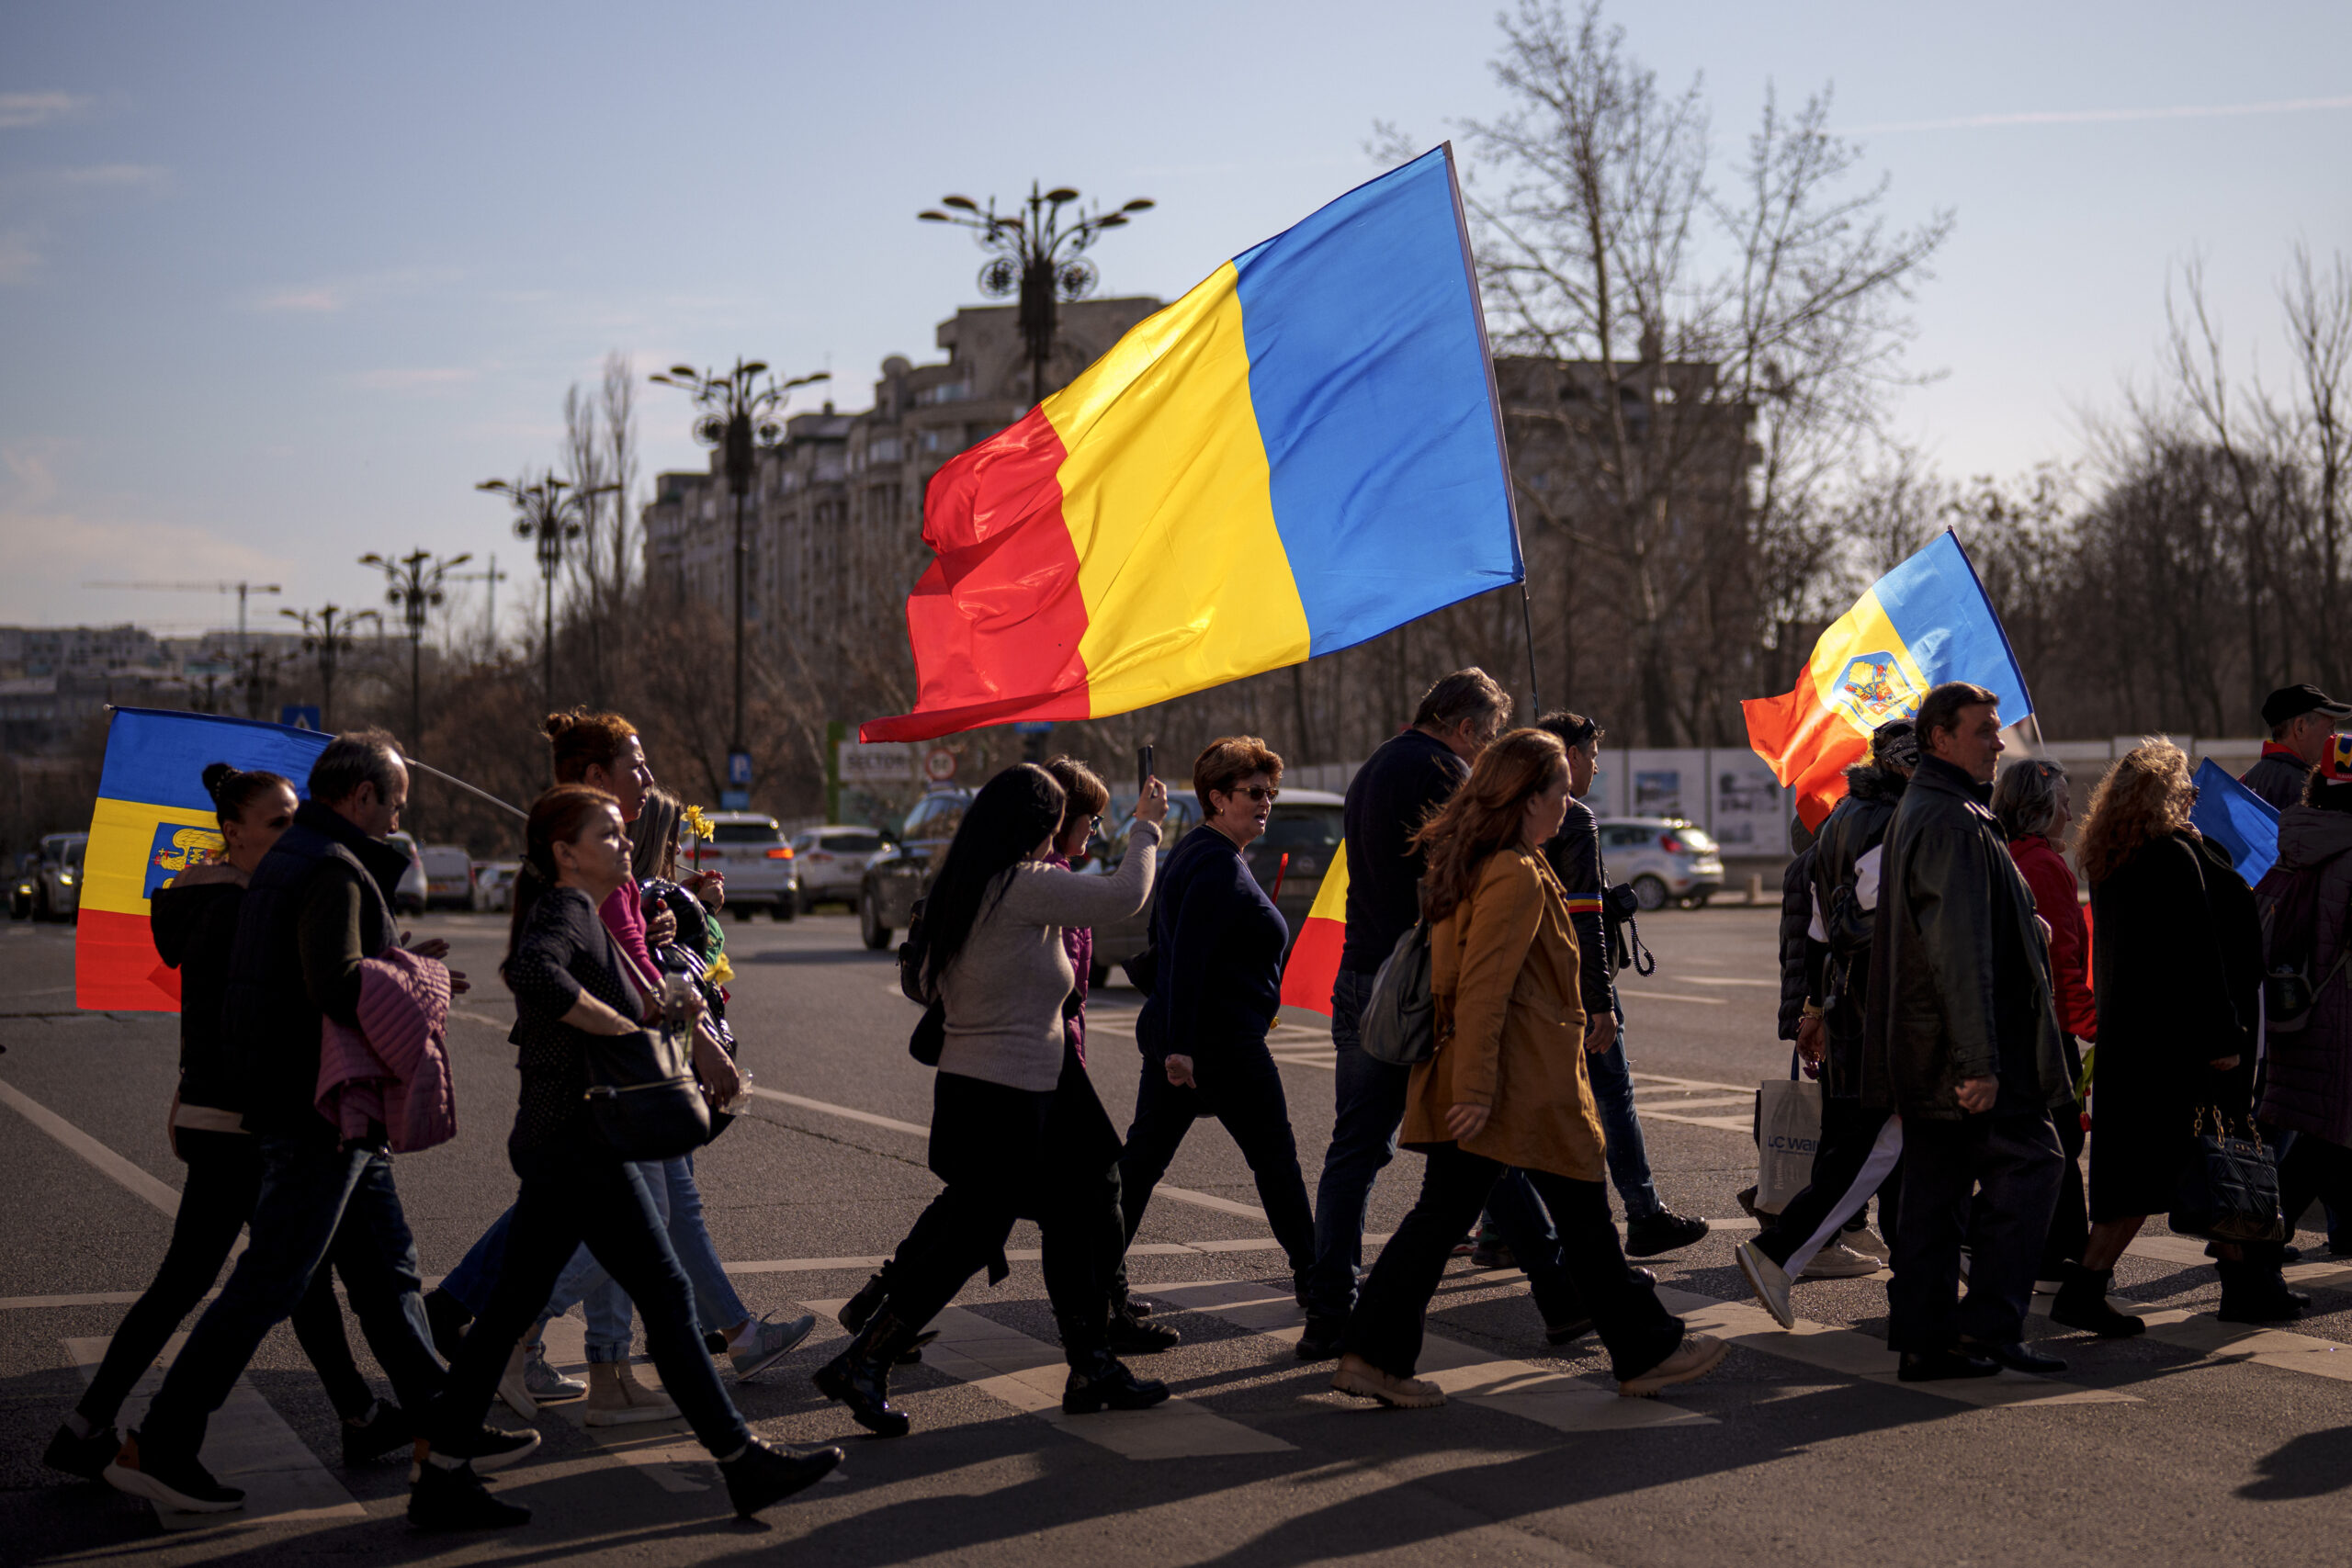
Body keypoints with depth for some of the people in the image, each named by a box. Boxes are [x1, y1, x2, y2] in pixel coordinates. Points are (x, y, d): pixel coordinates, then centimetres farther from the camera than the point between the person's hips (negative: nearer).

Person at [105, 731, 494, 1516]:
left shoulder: (290, 858, 15)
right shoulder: (332, 870, -18)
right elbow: (339, 991, -28)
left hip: (336, 1114, 11)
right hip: (322, 1109, -11)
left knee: (386, 1268, 15)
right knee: (270, 1282, -5)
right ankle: (157, 1446, 0)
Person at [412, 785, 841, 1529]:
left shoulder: (581, 914, 18)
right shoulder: (566, 910, -13)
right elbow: (536, 972, -35)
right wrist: (619, 1023, -26)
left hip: (557, 1144, 10)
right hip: (581, 1146, -10)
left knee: (511, 1308, 9)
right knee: (666, 1297, -4)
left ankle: (440, 1477, 11)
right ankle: (743, 1463, 3)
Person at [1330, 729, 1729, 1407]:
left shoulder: (1466, 865, 13)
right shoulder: (1517, 877, -18)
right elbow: (1483, 988, -23)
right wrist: (1476, 1088, -23)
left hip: (1463, 1084, 9)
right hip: (1529, 1085, -9)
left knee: (1441, 1213, 7)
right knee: (1584, 1218, 4)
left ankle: (1372, 1355, 2)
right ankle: (1647, 1353, 17)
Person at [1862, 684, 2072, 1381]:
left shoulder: (1920, 811, 18)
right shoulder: (1950, 822, -16)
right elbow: (1959, 950, -22)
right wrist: (1979, 1060, -24)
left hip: (1923, 1051, 10)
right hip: (1959, 1047, -10)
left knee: (1935, 1187, 10)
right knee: (2026, 1164, -4)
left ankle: (1924, 1338, 12)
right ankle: (1988, 1327, -4)